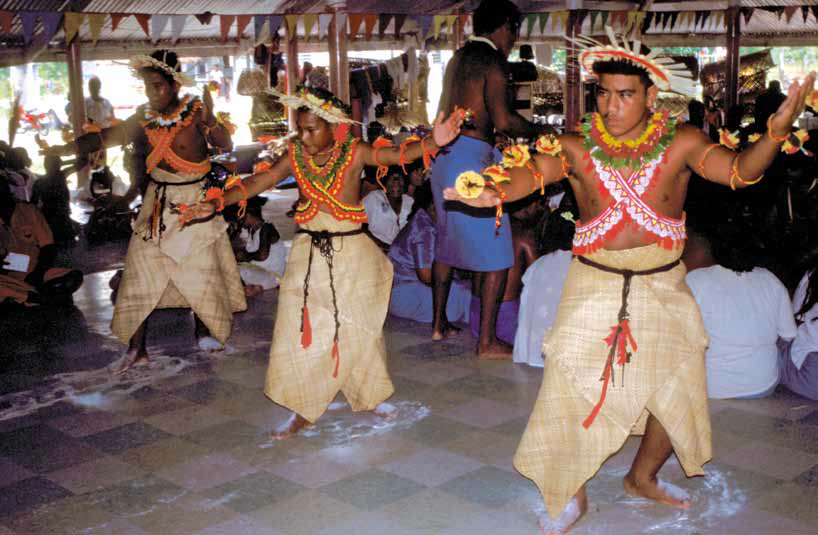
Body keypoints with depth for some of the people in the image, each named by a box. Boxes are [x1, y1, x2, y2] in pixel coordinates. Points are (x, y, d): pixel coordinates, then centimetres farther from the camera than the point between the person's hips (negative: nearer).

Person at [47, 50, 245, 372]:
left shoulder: (196, 110, -11)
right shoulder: (145, 117, 0)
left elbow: (226, 146, -23)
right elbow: (106, 138, 2)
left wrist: (210, 122, -41)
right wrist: (64, 149, -6)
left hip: (195, 200, -3)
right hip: (158, 202, 3)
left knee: (202, 266, 1)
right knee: (141, 266, -2)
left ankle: (204, 329, 27)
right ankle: (136, 348, 4)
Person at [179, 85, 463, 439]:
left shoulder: (354, 153, -10)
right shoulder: (295, 155, -3)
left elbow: (400, 154, -19)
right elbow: (260, 181, -6)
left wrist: (433, 142, -36)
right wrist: (216, 203, -16)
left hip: (351, 251, -2)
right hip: (308, 253, 2)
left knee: (359, 328, 10)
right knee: (300, 330, 3)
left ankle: (372, 395, 32)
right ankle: (303, 410, 17)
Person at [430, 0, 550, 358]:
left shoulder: (459, 58, 17)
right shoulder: (492, 60, -10)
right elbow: (503, 120, -19)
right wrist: (536, 131, -2)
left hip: (444, 153, 9)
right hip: (470, 158, -9)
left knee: (447, 241, 20)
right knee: (496, 255, -3)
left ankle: (439, 324, 29)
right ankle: (487, 342, 0)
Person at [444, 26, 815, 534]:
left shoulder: (680, 143, -9)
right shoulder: (578, 147, -10)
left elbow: (739, 171, -19)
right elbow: (533, 170, -25)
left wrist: (777, 131, -38)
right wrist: (495, 190, -47)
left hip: (664, 287, 2)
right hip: (594, 286, -1)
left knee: (678, 387, 13)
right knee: (572, 387, -2)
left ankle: (643, 476, 40)